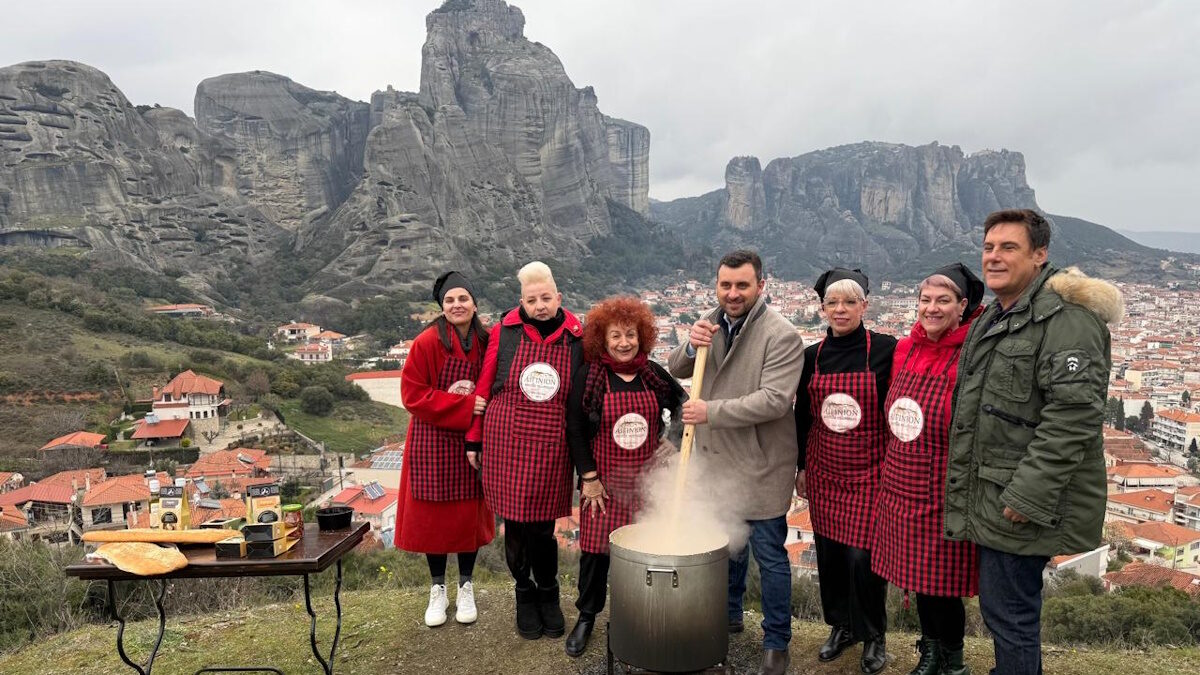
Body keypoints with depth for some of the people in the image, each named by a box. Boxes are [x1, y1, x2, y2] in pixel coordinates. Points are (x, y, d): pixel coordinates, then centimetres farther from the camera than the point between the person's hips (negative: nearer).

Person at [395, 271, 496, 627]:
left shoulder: (486, 342, -1)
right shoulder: (427, 342, -11)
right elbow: (413, 395, -12)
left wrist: (482, 405, -12)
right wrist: (462, 405, -19)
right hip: (433, 441, -2)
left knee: (470, 512, 9)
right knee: (433, 514, 6)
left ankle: (465, 588, 27)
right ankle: (438, 590, 24)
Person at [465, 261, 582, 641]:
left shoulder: (576, 339, -1)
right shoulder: (505, 332, -2)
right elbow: (485, 388, 4)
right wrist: (474, 440, 7)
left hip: (551, 452, 0)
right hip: (505, 445, 0)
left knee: (543, 528, 6)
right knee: (515, 527, 9)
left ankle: (548, 594, 32)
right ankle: (525, 594, 32)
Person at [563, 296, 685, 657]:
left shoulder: (654, 374, 3)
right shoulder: (587, 377, -5)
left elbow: (682, 407, 17)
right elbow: (574, 430, -4)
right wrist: (588, 477, -7)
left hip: (648, 481, 2)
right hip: (605, 482, -2)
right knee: (596, 548, 3)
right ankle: (586, 617, 23)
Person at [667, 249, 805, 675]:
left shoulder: (781, 336, -17)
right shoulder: (711, 322, 4)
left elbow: (773, 399, -25)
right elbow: (676, 371, 8)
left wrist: (710, 411, -26)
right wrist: (691, 346, -14)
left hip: (759, 464, -6)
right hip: (715, 457, 6)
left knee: (769, 556, 5)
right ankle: (729, 616, 42)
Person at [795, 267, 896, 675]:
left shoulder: (885, 349, -7)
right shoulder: (813, 356, 5)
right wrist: (801, 467, 14)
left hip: (869, 470, -4)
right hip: (823, 470, 4)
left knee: (862, 554, -4)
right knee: (828, 549, 10)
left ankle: (874, 636, 21)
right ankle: (841, 626, 32)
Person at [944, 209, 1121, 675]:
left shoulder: (1066, 317, -15)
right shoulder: (993, 319, 16)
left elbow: (1073, 414, -23)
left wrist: (1028, 497, -24)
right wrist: (963, 488, 23)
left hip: (1024, 504, -9)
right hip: (991, 500, 9)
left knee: (1009, 615, -2)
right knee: (1007, 612, 20)